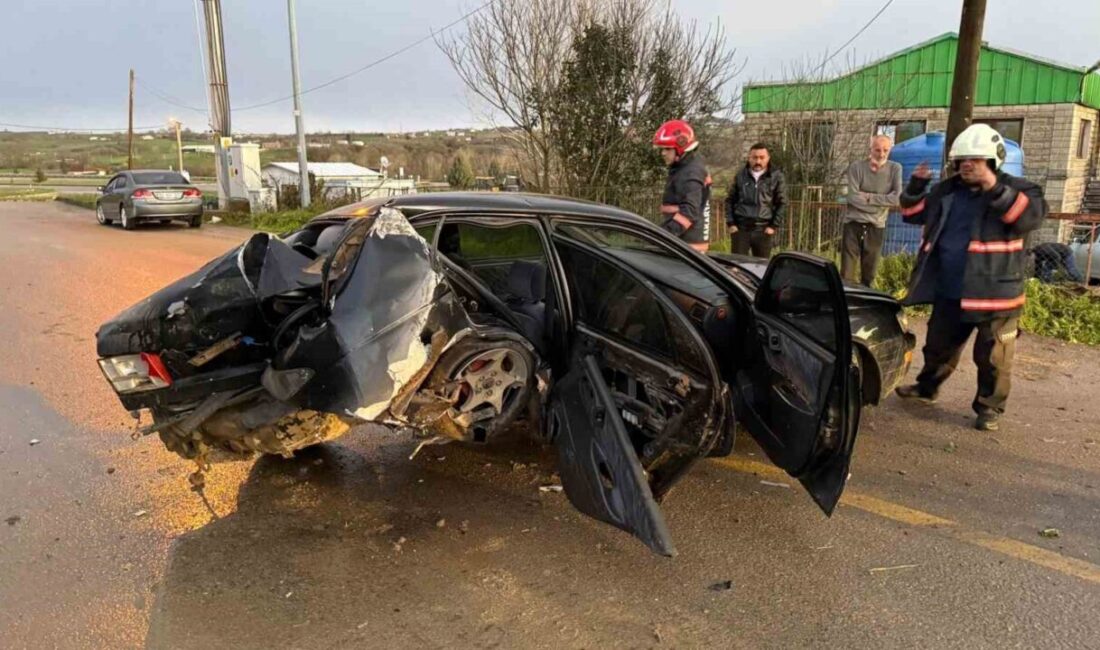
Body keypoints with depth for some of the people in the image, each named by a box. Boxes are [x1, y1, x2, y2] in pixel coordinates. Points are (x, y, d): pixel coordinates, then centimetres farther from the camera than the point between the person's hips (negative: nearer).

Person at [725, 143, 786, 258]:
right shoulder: (741, 176, 8)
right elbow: (730, 200, 11)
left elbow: (782, 203, 4)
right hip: (740, 228, 1)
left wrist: (774, 226, -3)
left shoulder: (776, 177, 3)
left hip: (763, 230, -1)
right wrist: (730, 223, 2)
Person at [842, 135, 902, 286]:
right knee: (847, 275, -3)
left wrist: (869, 197, -12)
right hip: (853, 224, -2)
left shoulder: (895, 169, 2)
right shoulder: (857, 167, -3)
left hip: (876, 227, 2)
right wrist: (881, 205, -10)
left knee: (869, 276, 9)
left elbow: (896, 198, -8)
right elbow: (853, 197, -13)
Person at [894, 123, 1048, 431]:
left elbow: (1031, 217, -24)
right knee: (938, 346, 20)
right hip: (948, 292, 5)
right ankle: (926, 387, 39)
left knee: (992, 357, 5)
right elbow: (914, 213, 17)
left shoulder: (1016, 189, -5)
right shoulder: (947, 191, 9)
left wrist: (995, 189, -32)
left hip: (994, 294, -5)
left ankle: (989, 407, 19)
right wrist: (916, 186, 0)